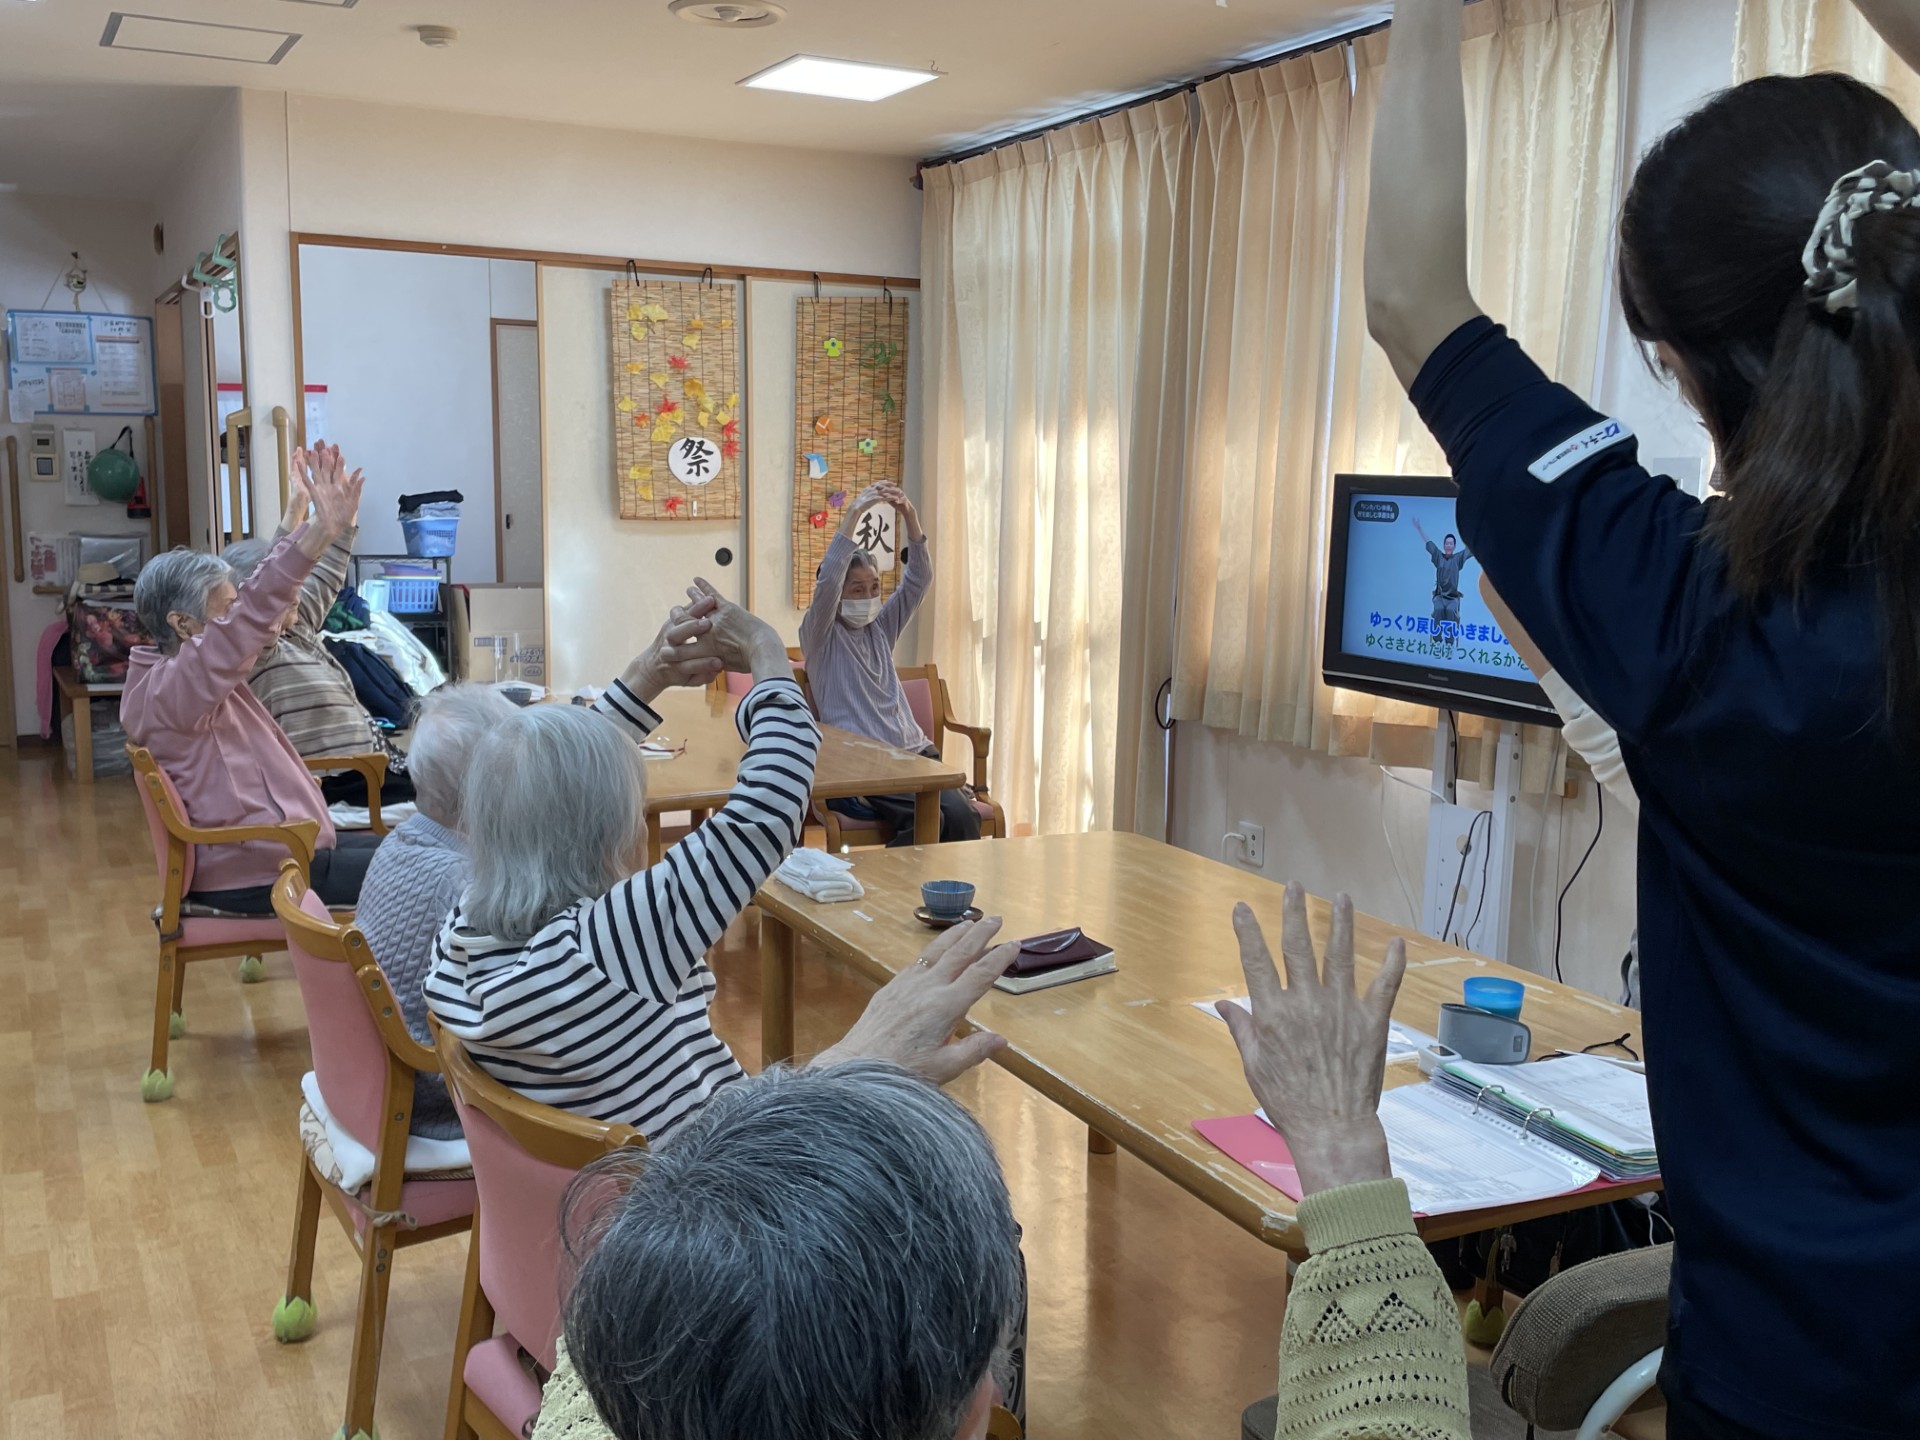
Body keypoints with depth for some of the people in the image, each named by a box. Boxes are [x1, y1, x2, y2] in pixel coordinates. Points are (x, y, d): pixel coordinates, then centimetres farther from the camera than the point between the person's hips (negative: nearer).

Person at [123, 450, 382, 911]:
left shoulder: (199, 669, 8)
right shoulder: (168, 689, -21)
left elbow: (252, 608, 6)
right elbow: (250, 617, -33)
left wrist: (322, 524, -6)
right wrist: (323, 529, -40)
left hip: (276, 845, 10)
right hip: (252, 872, -10)